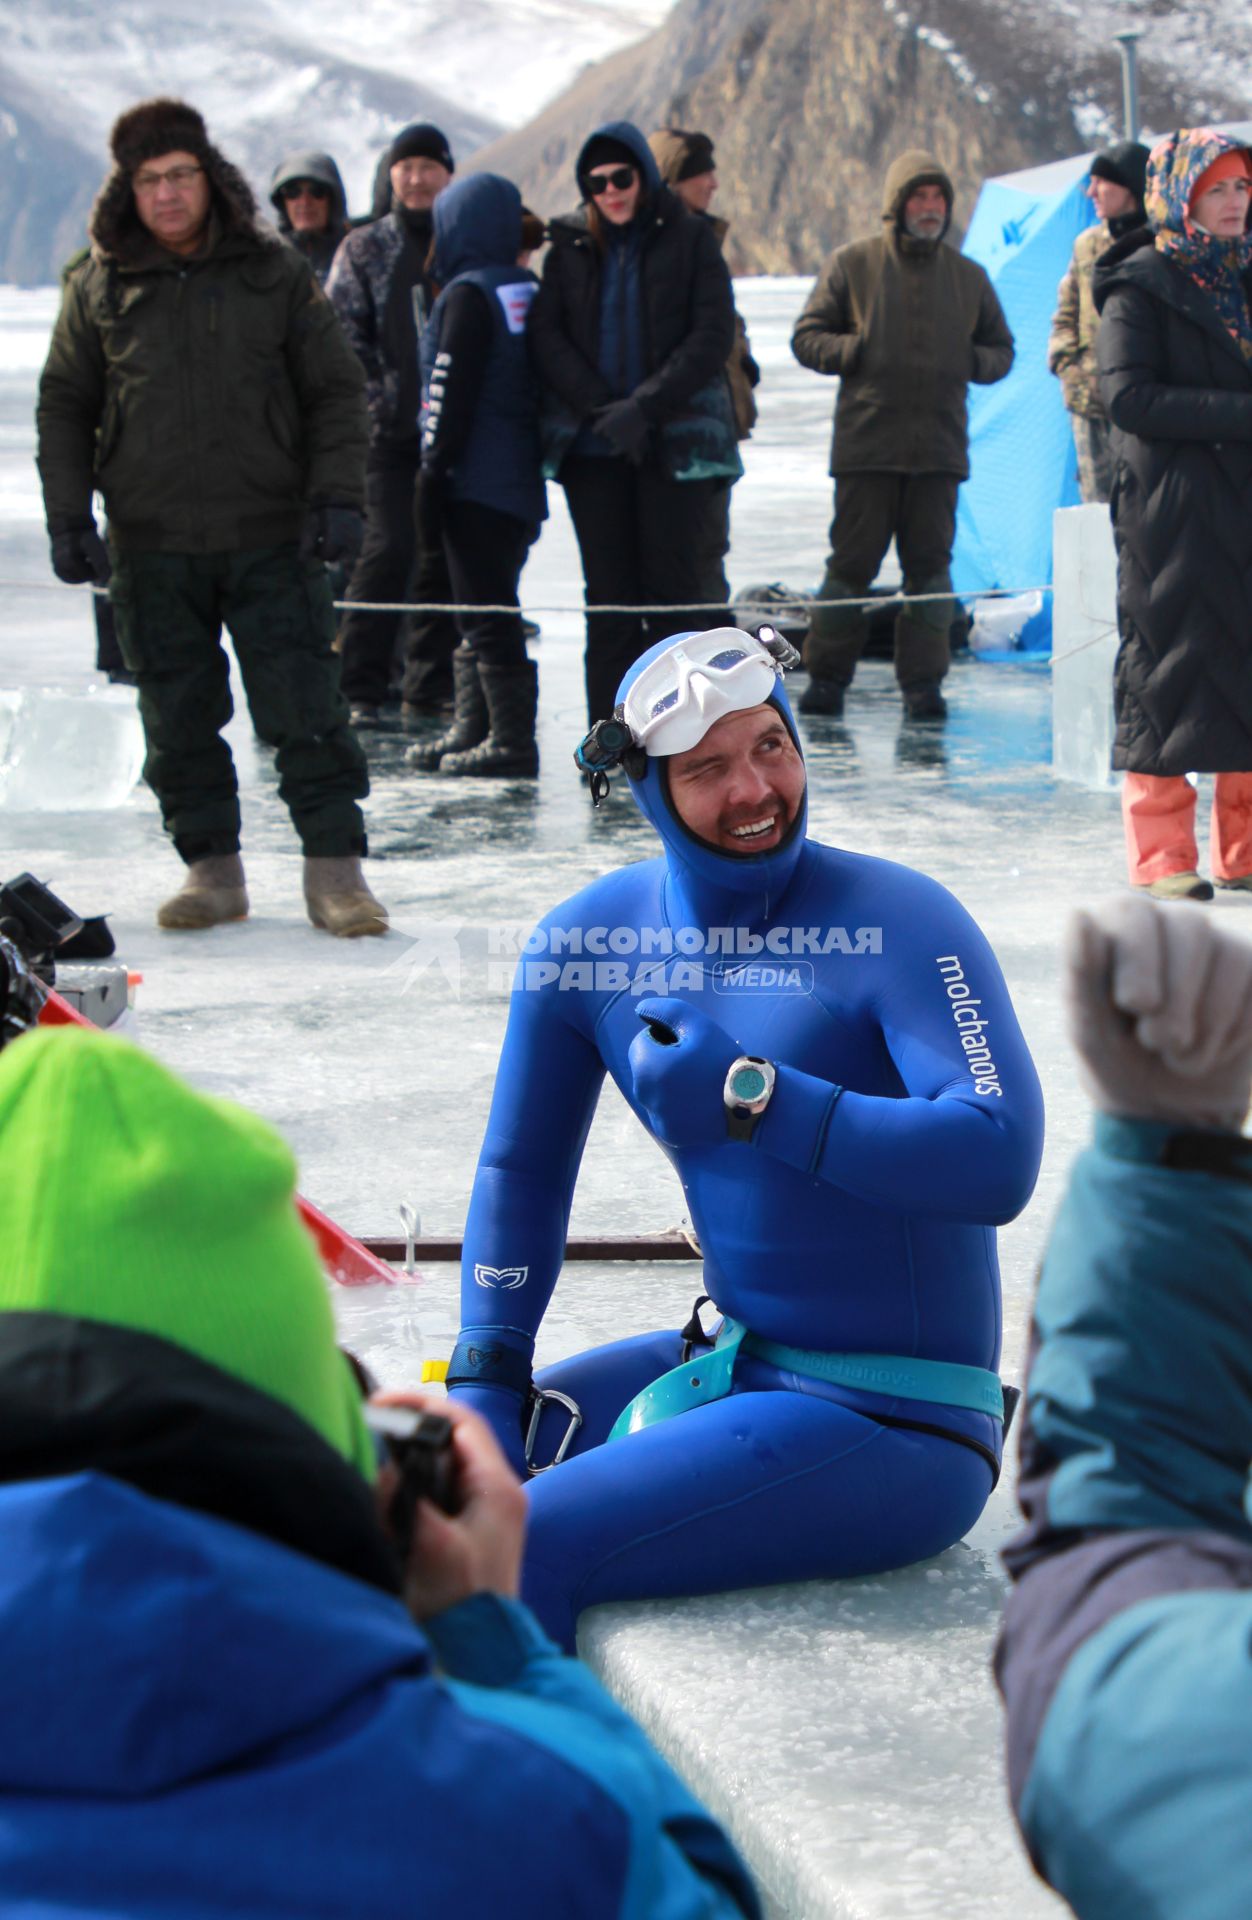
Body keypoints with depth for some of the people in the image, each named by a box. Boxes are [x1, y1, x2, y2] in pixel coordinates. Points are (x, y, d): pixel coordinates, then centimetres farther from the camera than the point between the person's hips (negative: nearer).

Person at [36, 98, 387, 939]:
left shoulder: (276, 273, 3)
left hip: (271, 538, -2)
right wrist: (68, 516, 3)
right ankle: (212, 868, 17)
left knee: (307, 711, -5)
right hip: (152, 546, 2)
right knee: (179, 718, 7)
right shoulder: (100, 287, 5)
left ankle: (336, 867, 2)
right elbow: (64, 406, 11)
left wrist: (336, 496, -4)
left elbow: (336, 391, 6)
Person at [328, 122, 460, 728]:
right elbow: (342, 334, 2)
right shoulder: (364, 248, 8)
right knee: (389, 551, -12)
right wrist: (374, 399, -10)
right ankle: (360, 689, -5)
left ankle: (428, 691, 12)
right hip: (390, 430, -2)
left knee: (443, 561, 4)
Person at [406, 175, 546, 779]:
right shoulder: (526, 291, 13)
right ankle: (473, 729, 22)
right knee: (488, 610, 16)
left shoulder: (469, 294, -12)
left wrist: (433, 470, -12)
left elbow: (451, 391, -16)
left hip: (477, 481, -9)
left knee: (486, 612, -6)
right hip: (521, 479, 9)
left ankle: (511, 741, -6)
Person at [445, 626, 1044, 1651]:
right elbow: (520, 1170, 14)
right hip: (731, 1361, 7)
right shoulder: (585, 939, 2)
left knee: (519, 1551, -20)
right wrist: (484, 1382, 6)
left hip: (894, 1426, -7)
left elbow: (1000, 1161, -28)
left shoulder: (901, 923, -16)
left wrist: (755, 1096, -29)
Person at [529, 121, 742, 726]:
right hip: (592, 445, 2)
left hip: (677, 439, -2)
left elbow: (713, 336, -5)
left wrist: (645, 407, -14)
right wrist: (600, 407, -11)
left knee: (673, 586, -5)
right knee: (609, 592, 2)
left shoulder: (689, 239, 3)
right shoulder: (570, 246, 10)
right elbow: (546, 336, 2)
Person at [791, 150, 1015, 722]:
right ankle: (827, 675, 9)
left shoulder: (968, 276, 14)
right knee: (851, 561, -1)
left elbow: (1001, 349, 21)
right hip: (866, 443, -2)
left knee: (931, 564, 2)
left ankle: (922, 681, 7)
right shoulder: (852, 265, 5)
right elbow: (807, 338, 5)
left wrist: (970, 361, -1)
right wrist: (860, 352, -12)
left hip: (940, 447, 2)